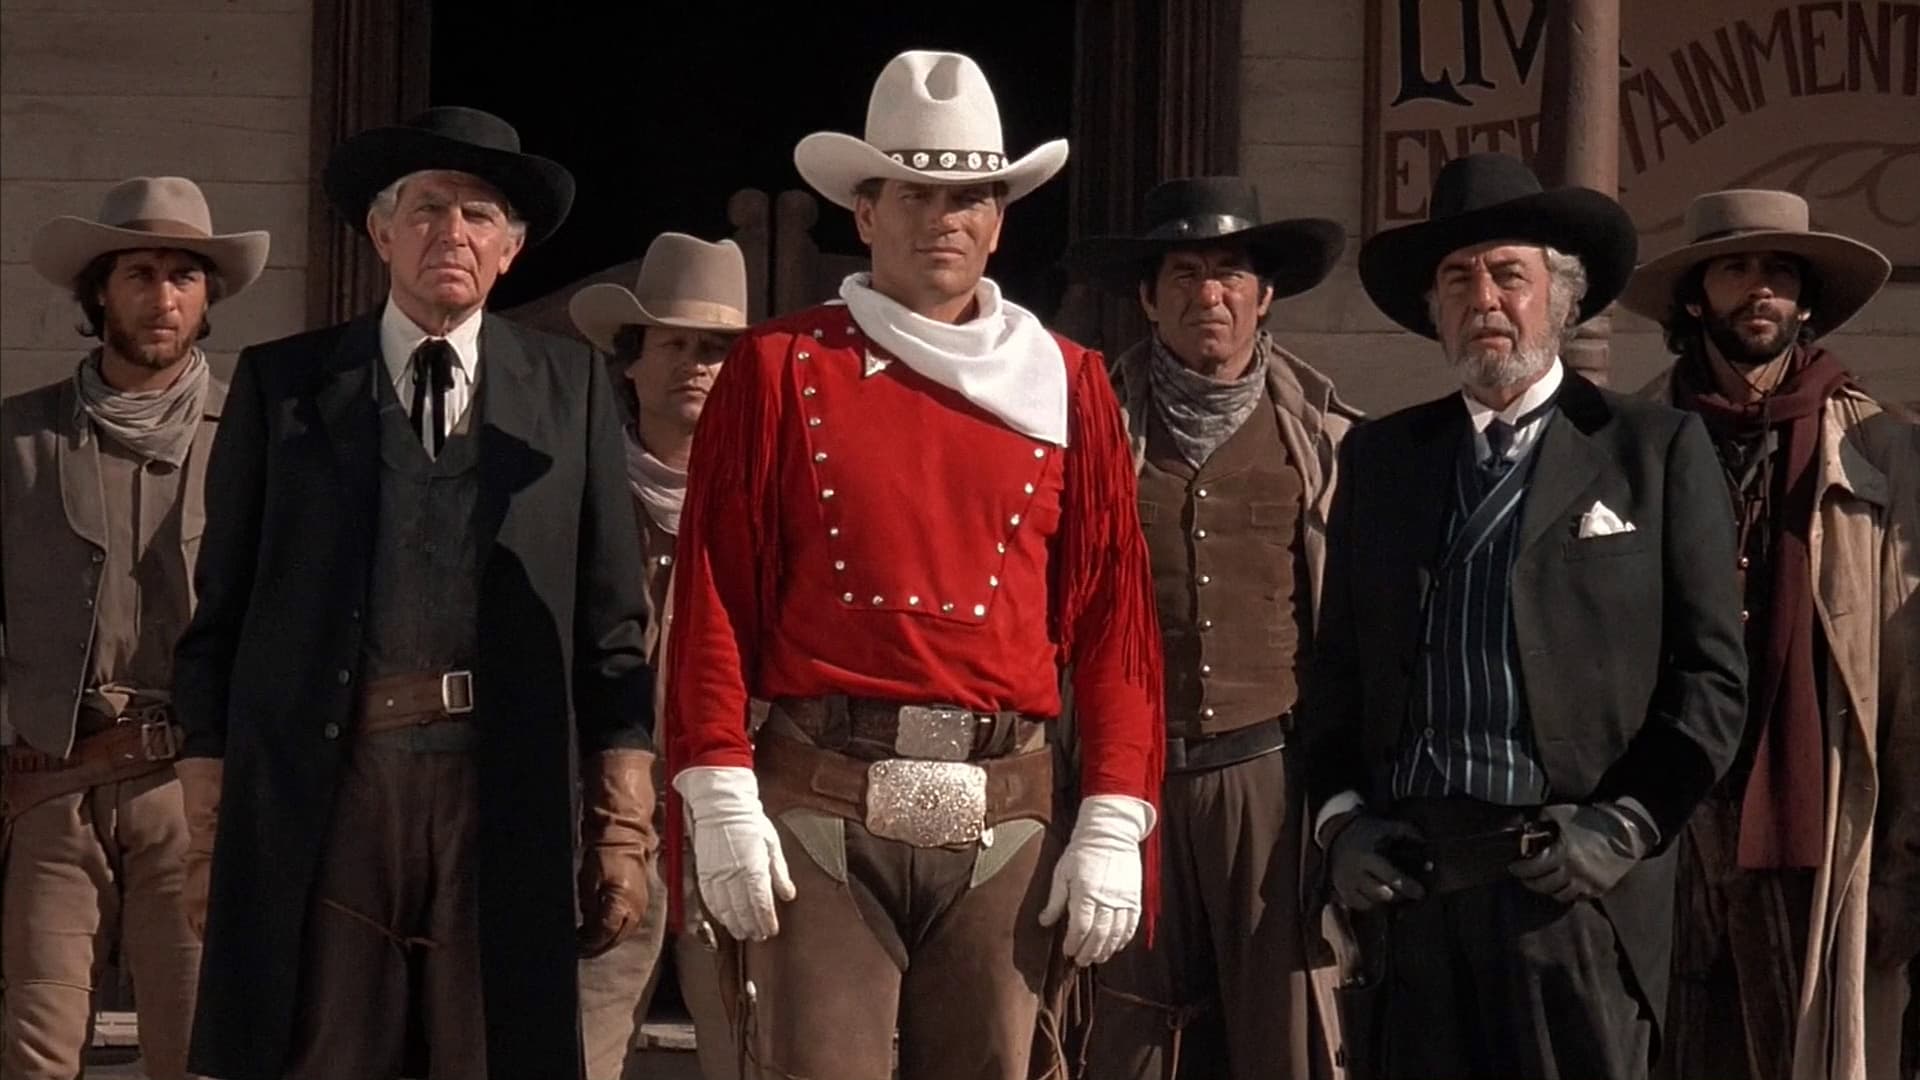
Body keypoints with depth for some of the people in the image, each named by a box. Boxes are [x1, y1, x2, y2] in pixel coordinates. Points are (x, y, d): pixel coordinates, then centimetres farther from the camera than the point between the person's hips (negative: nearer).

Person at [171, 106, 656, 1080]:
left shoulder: (571, 388, 11)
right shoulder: (280, 384, 10)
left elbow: (613, 623, 8)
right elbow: (221, 607, 9)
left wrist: (621, 828, 3)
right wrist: (212, 805, 2)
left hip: (507, 792, 0)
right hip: (319, 794, 0)